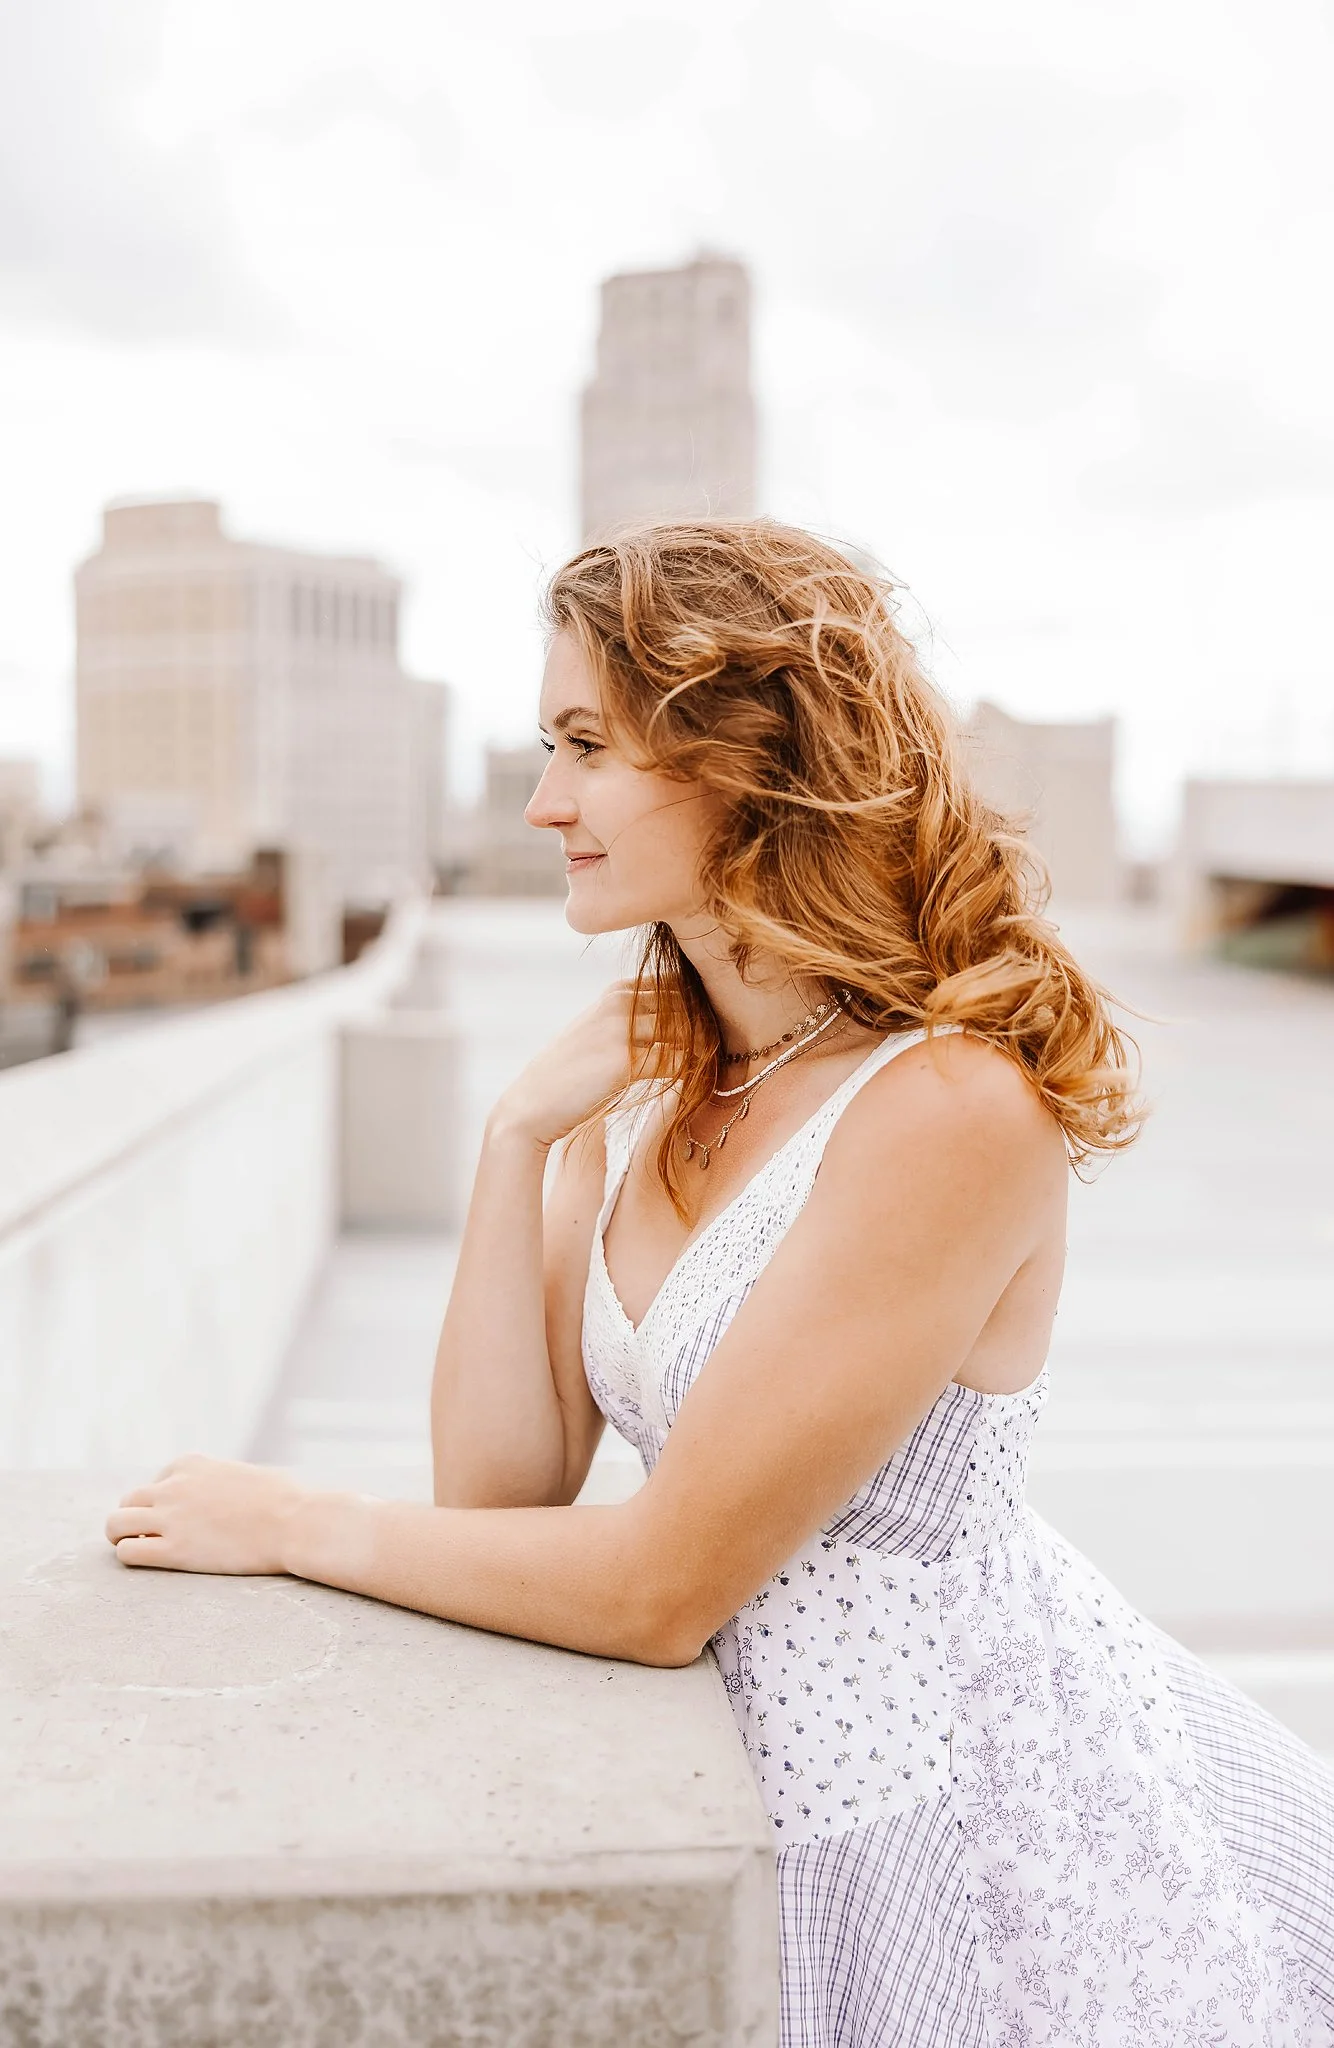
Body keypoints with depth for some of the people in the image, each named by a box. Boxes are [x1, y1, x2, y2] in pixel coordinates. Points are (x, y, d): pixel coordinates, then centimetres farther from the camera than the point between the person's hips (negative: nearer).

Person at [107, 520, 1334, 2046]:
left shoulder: (955, 1106, -26)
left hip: (988, 1802, -6)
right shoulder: (647, 1071, -2)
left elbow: (658, 1588, -23)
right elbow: (504, 1483, -4)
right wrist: (517, 1137, -14)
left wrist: (297, 1524, -12)